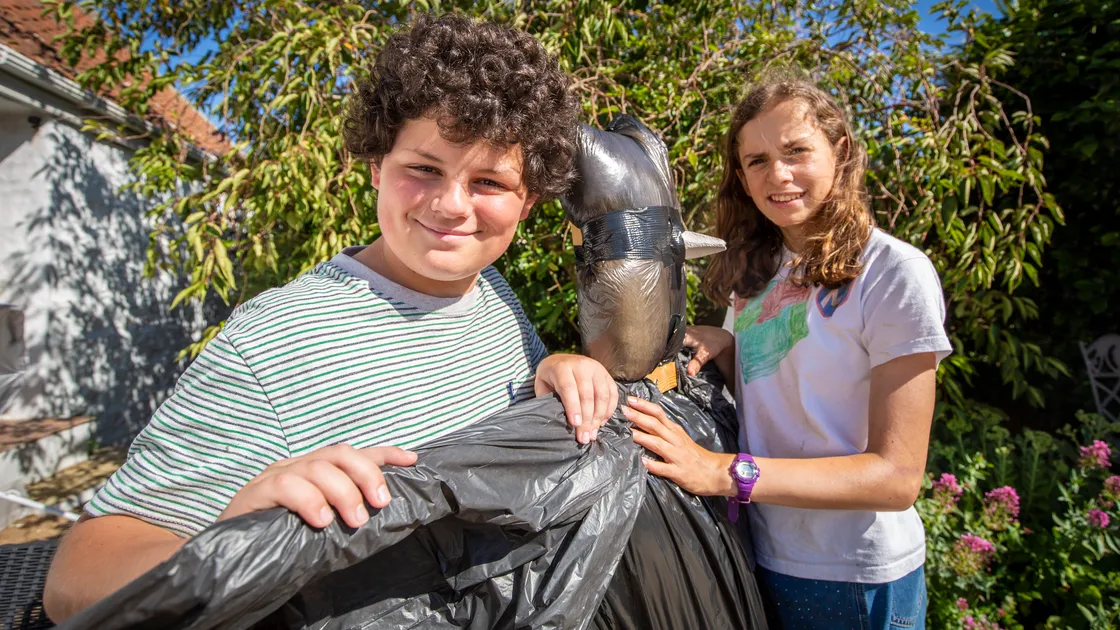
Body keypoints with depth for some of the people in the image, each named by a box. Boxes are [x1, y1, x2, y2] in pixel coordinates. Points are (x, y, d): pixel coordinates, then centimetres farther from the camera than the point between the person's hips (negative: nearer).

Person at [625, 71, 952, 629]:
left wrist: (725, 472, -29)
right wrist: (725, 350, -12)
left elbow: (897, 477, -20)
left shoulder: (895, 274, -17)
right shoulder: (755, 270, 1)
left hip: (857, 581, -5)